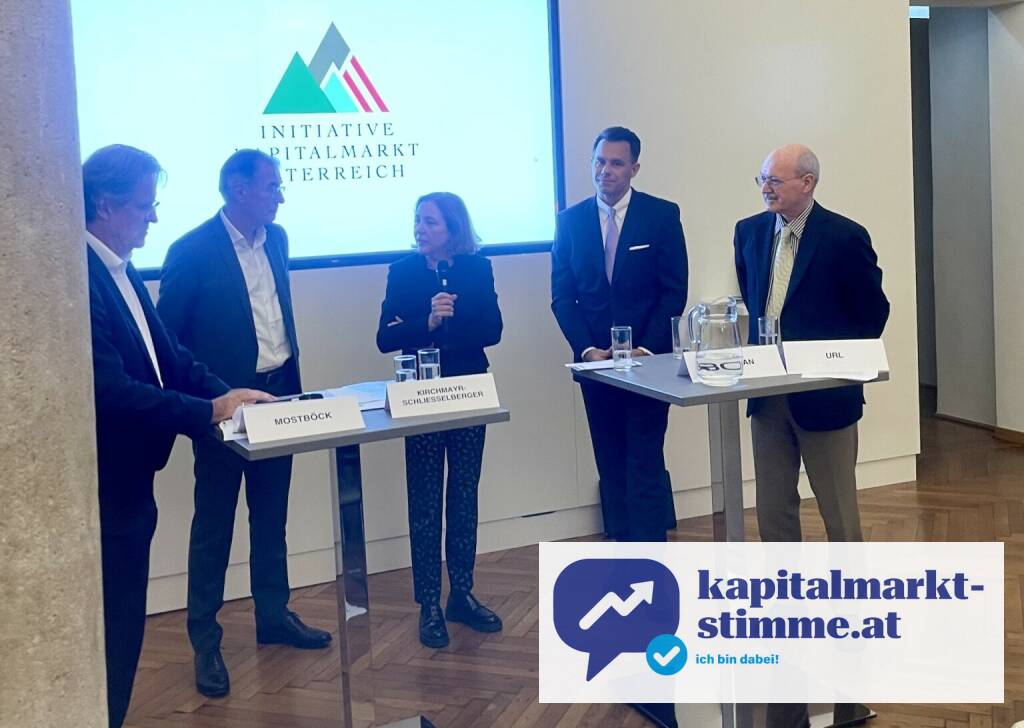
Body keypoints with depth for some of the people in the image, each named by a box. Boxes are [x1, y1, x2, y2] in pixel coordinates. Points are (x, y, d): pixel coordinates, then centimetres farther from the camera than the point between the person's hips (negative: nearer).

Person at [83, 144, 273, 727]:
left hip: (129, 481, 10)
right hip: (102, 488, -10)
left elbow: (170, 355, 11)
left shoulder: (121, 272, 10)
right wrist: (209, 411, -23)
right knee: (109, 634, 1)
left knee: (124, 629, 18)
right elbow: (111, 389, -28)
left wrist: (225, 392, -5)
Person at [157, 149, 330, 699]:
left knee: (271, 516, 16)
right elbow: (166, 336, -12)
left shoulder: (276, 238, 7)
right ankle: (204, 639, 13)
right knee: (214, 522, 4)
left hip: (277, 396, 6)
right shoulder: (192, 251, -15)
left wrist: (292, 380, 14)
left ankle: (273, 615, 29)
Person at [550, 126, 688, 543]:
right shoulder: (571, 220, 6)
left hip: (648, 359, -3)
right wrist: (586, 349, -8)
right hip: (596, 359, 3)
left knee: (645, 465, -8)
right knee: (611, 466, 7)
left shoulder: (662, 215, -1)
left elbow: (674, 291, -3)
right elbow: (562, 295, 5)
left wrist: (646, 348, -12)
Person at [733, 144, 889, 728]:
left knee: (839, 513, 6)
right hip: (768, 392, 5)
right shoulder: (750, 232, 4)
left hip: (824, 394, -5)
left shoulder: (846, 237, -12)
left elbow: (874, 312, -5)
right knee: (774, 511, 11)